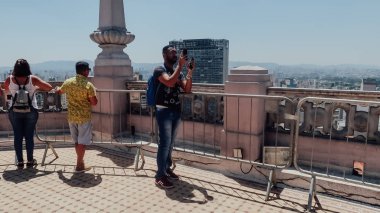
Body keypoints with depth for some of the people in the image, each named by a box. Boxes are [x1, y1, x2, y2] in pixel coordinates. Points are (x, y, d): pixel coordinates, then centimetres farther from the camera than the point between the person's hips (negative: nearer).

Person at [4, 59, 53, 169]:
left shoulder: (10, 79, -5)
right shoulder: (32, 79, -11)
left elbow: (5, 89, 14)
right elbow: (49, 87, -9)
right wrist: (37, 88, 6)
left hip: (15, 111, 1)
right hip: (30, 111, -1)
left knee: (17, 136, 10)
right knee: (29, 136, 8)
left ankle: (20, 162, 16)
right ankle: (30, 161, 16)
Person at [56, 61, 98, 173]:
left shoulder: (68, 82, 1)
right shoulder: (88, 85, -15)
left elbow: (59, 91, 21)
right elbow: (94, 102, -16)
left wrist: (57, 89, 45)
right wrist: (94, 93, 4)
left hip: (71, 116, 6)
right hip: (84, 117, -5)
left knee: (77, 141, 18)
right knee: (82, 142, 4)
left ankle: (81, 162, 30)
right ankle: (79, 166, 9)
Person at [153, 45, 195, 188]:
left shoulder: (178, 72, 14)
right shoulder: (159, 70, -5)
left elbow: (187, 89, 4)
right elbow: (170, 82, -24)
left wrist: (190, 72, -7)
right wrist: (180, 66, -21)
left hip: (176, 110, 7)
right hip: (164, 110, -6)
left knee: (171, 142, 13)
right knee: (164, 142, -8)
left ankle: (167, 168, 26)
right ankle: (160, 176, 0)